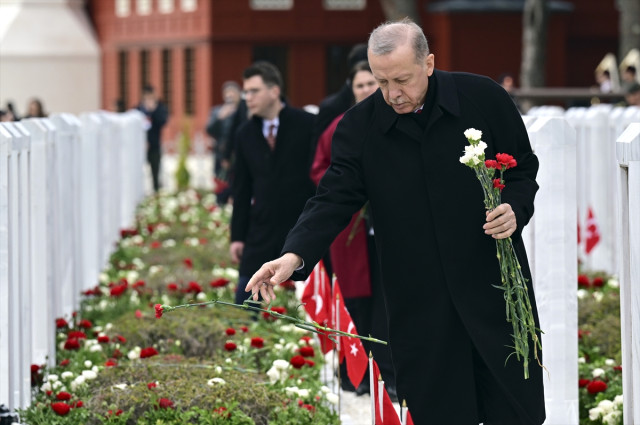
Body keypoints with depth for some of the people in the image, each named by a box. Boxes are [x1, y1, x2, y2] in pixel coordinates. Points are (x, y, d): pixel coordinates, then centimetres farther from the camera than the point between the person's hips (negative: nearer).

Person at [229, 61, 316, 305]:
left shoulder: (307, 125, -5)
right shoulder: (245, 134, 10)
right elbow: (241, 189, 13)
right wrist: (237, 236, 9)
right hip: (261, 234, 4)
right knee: (246, 297, 1)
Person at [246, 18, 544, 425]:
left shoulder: (484, 98, -4)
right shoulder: (360, 126, -3)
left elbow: (524, 170, 7)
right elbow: (334, 199, -7)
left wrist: (515, 209, -14)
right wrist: (295, 255, -23)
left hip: (493, 285, 0)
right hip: (418, 301, 0)